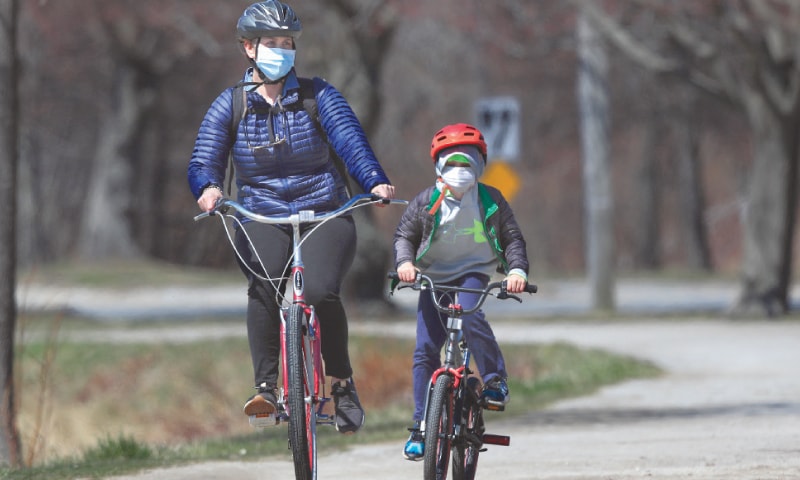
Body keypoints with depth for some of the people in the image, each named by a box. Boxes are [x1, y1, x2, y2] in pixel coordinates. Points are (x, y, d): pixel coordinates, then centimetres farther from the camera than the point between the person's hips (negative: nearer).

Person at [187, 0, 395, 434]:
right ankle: (265, 388, -26)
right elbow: (203, 162, -5)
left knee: (320, 292, -26)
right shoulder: (230, 105, 4)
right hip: (261, 220, 0)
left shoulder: (319, 97, 2)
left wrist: (375, 182, -33)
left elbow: (351, 141, -13)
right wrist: (208, 188, -30)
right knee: (265, 286, -32)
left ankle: (342, 383, -4)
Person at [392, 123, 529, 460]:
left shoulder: (490, 200, -2)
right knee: (425, 350, -7)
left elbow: (512, 238, 2)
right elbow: (404, 236, 3)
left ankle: (495, 380, -17)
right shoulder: (427, 202, -3)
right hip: (433, 278, 1)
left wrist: (517, 269, -15)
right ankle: (421, 427, -1)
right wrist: (404, 262, -17)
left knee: (470, 315, -34)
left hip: (473, 272, -1)